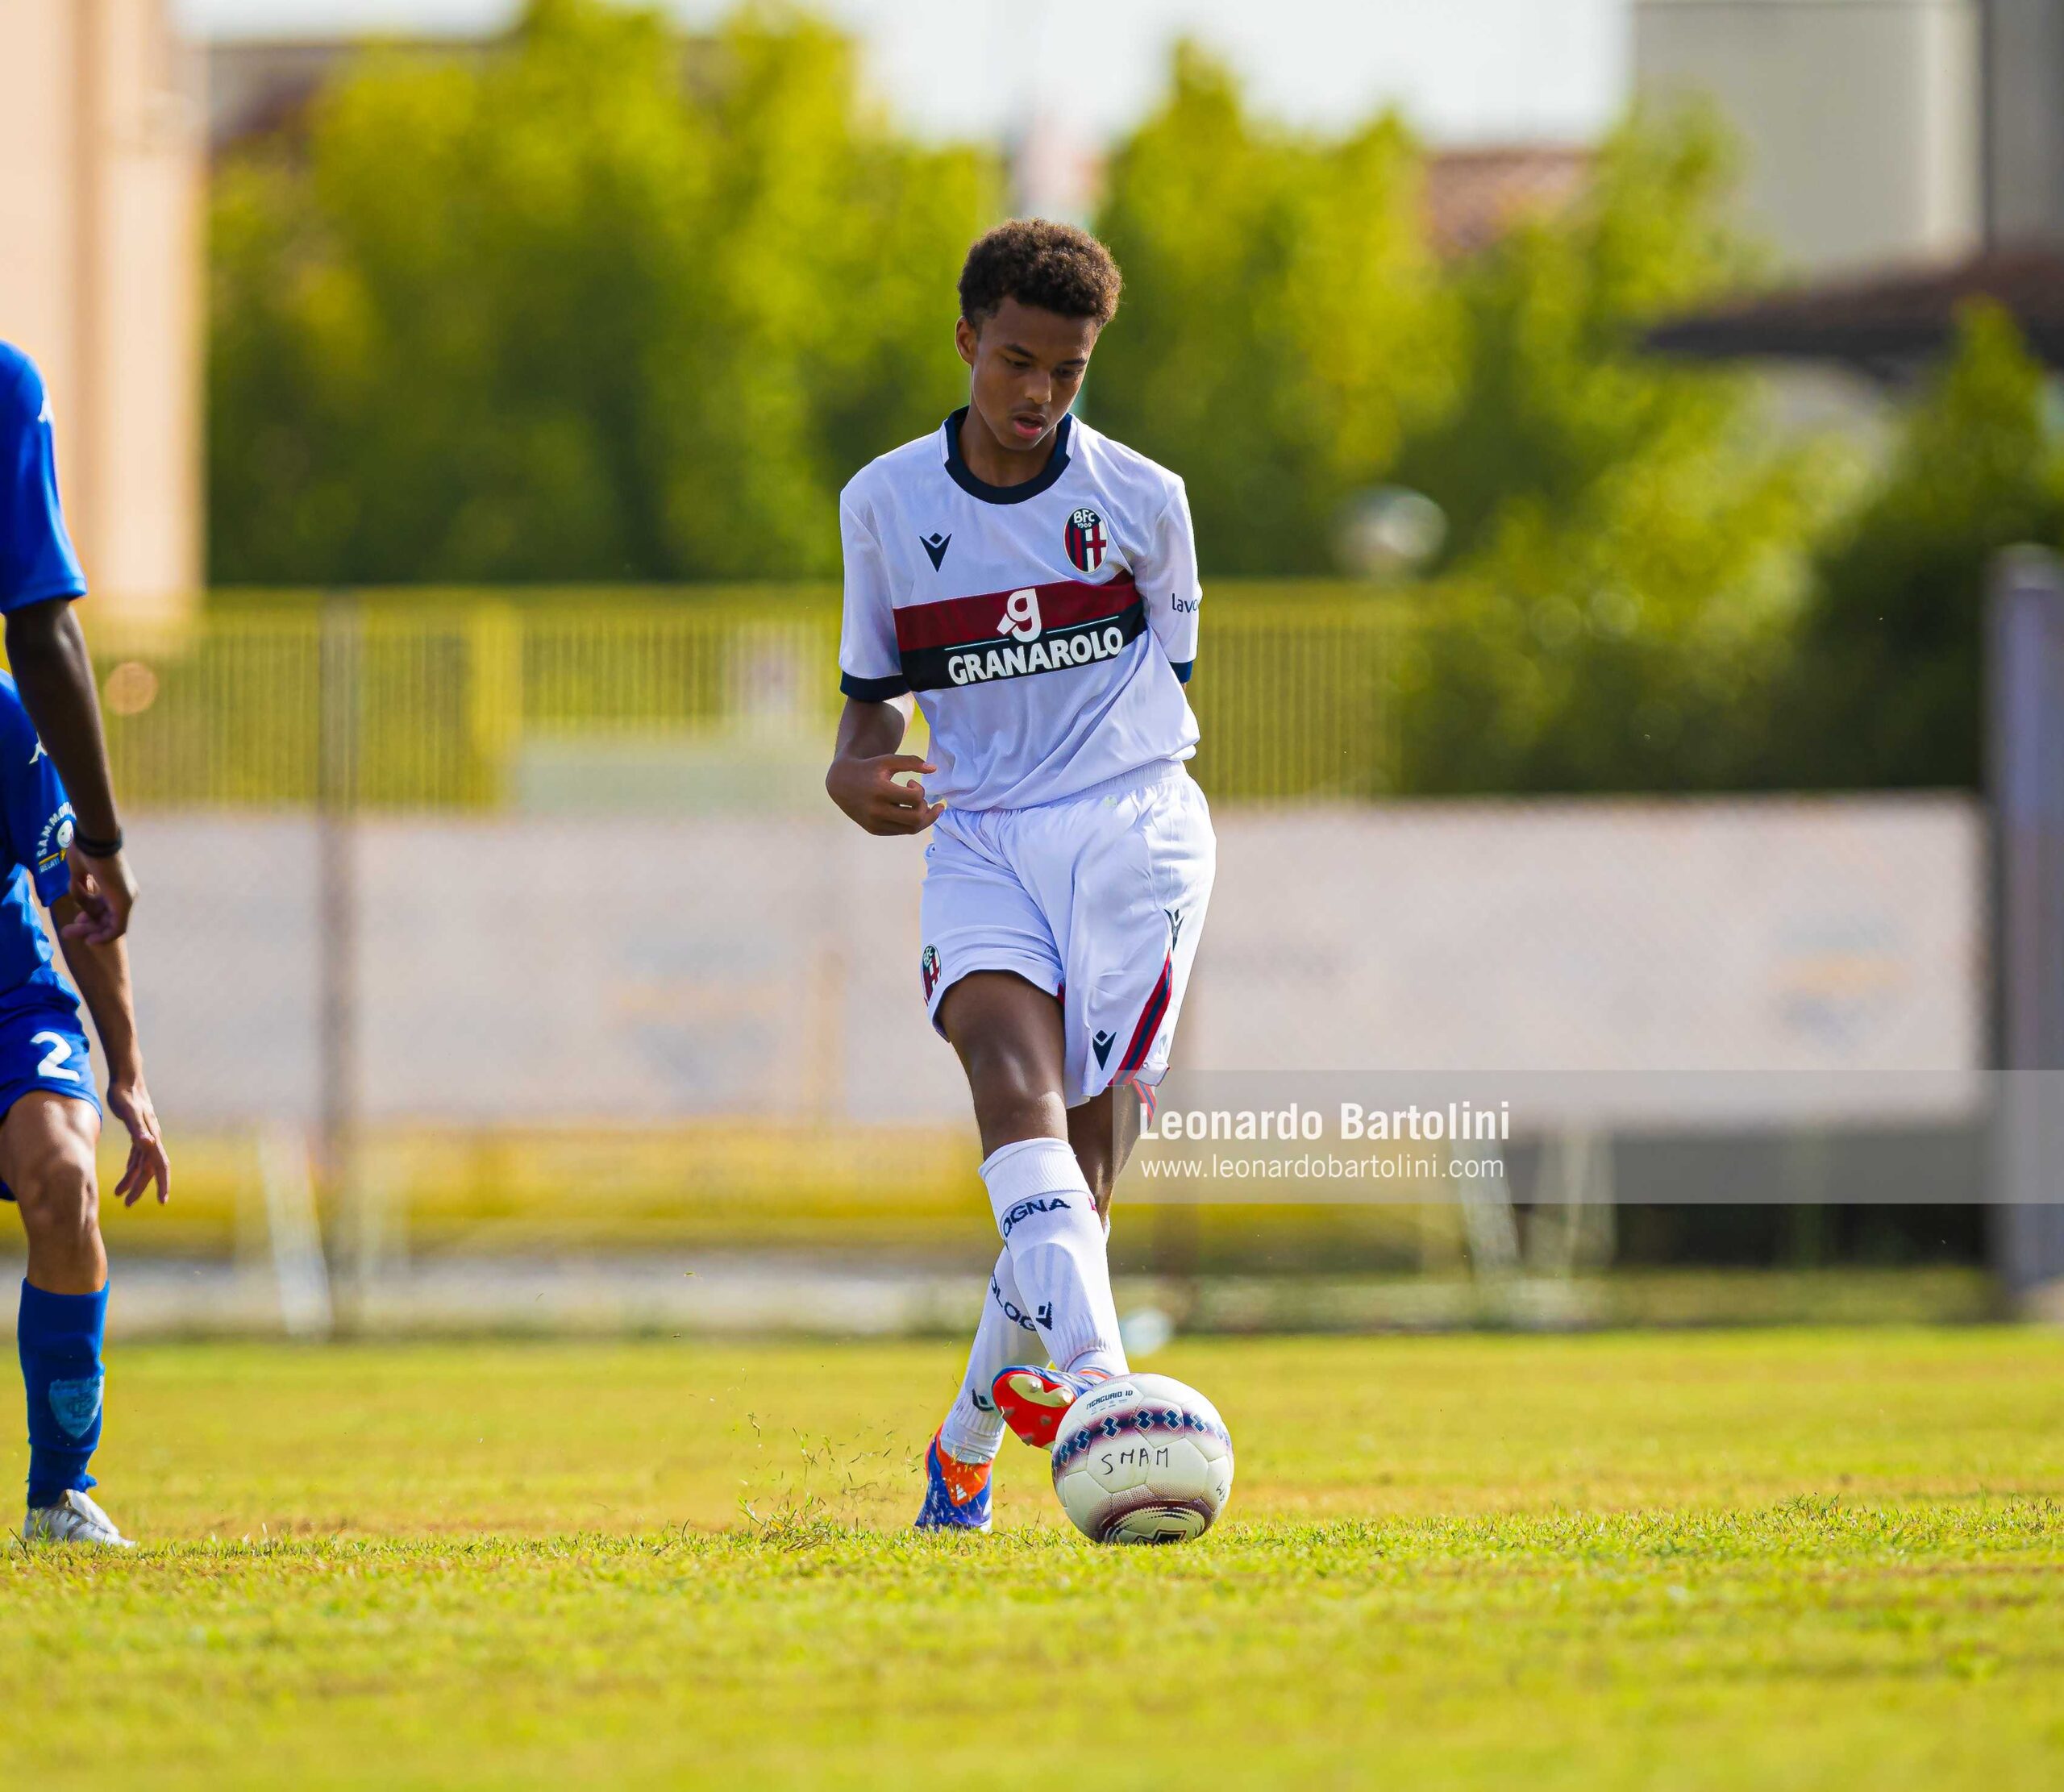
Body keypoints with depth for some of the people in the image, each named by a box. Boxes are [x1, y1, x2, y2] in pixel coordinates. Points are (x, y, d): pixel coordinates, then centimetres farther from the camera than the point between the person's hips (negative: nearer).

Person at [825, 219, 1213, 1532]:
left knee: (1088, 1144, -8)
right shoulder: (885, 504, 7)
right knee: (1010, 1068, -28)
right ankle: (1094, 1387, -46)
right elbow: (874, 693, 16)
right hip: (981, 835, 1)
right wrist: (856, 773, -5)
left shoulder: (1140, 500, 4)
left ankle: (973, 1436, 14)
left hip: (1129, 827, -1)